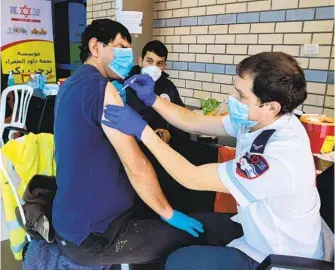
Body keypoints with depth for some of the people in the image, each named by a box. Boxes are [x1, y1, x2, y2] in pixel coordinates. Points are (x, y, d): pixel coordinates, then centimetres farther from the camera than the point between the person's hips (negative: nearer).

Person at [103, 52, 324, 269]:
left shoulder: (279, 157, -37)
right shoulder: (259, 120, -10)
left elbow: (194, 179, -31)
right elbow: (193, 123, -3)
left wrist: (141, 130, -29)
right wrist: (152, 99, -15)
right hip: (260, 231, 8)